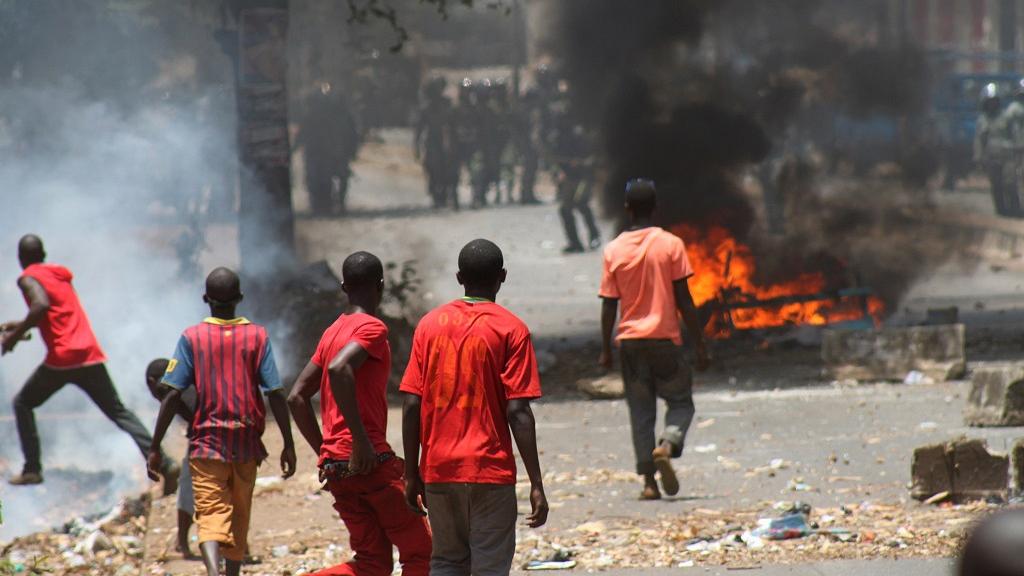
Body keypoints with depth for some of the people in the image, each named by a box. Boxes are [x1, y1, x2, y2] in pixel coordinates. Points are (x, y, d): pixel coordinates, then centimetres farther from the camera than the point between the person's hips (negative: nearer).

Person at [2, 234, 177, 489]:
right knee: (119, 412, 6)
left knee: (23, 404, 15)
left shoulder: (29, 278, -1)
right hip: (91, 355, 6)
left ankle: (32, 468, 5)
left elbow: (41, 306, -23)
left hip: (62, 359, -6)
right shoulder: (60, 275, 22)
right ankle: (163, 463, -10)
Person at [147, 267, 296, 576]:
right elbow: (276, 394, -4)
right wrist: (288, 444, 3)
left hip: (206, 444, -2)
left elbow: (173, 396, -8)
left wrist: (155, 448, -4)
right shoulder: (257, 336, 1)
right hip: (247, 444, 2)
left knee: (211, 515, -9)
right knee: (239, 518, 19)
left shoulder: (192, 337, -3)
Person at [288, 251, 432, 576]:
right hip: (371, 461, -8)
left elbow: (297, 397, 18)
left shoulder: (332, 332, 16)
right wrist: (361, 438, -26)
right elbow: (339, 368, -28)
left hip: (334, 463, 8)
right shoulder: (372, 329, -9)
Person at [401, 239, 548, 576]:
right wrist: (536, 484, -8)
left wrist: (412, 473, 10)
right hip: (491, 472, -3)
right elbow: (518, 412, -11)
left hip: (439, 471, 3)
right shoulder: (511, 329, -5)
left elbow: (412, 406, 2)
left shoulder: (430, 324, 5)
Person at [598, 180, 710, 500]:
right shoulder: (670, 245, -5)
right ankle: (667, 447, -18)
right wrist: (699, 344, -1)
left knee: (640, 412, 7)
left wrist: (606, 350, 10)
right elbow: (684, 300, -6)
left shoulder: (614, 250, 1)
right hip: (665, 338, -2)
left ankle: (649, 482, 0)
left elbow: (609, 305, 1)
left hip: (630, 341, 2)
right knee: (681, 401, 11)